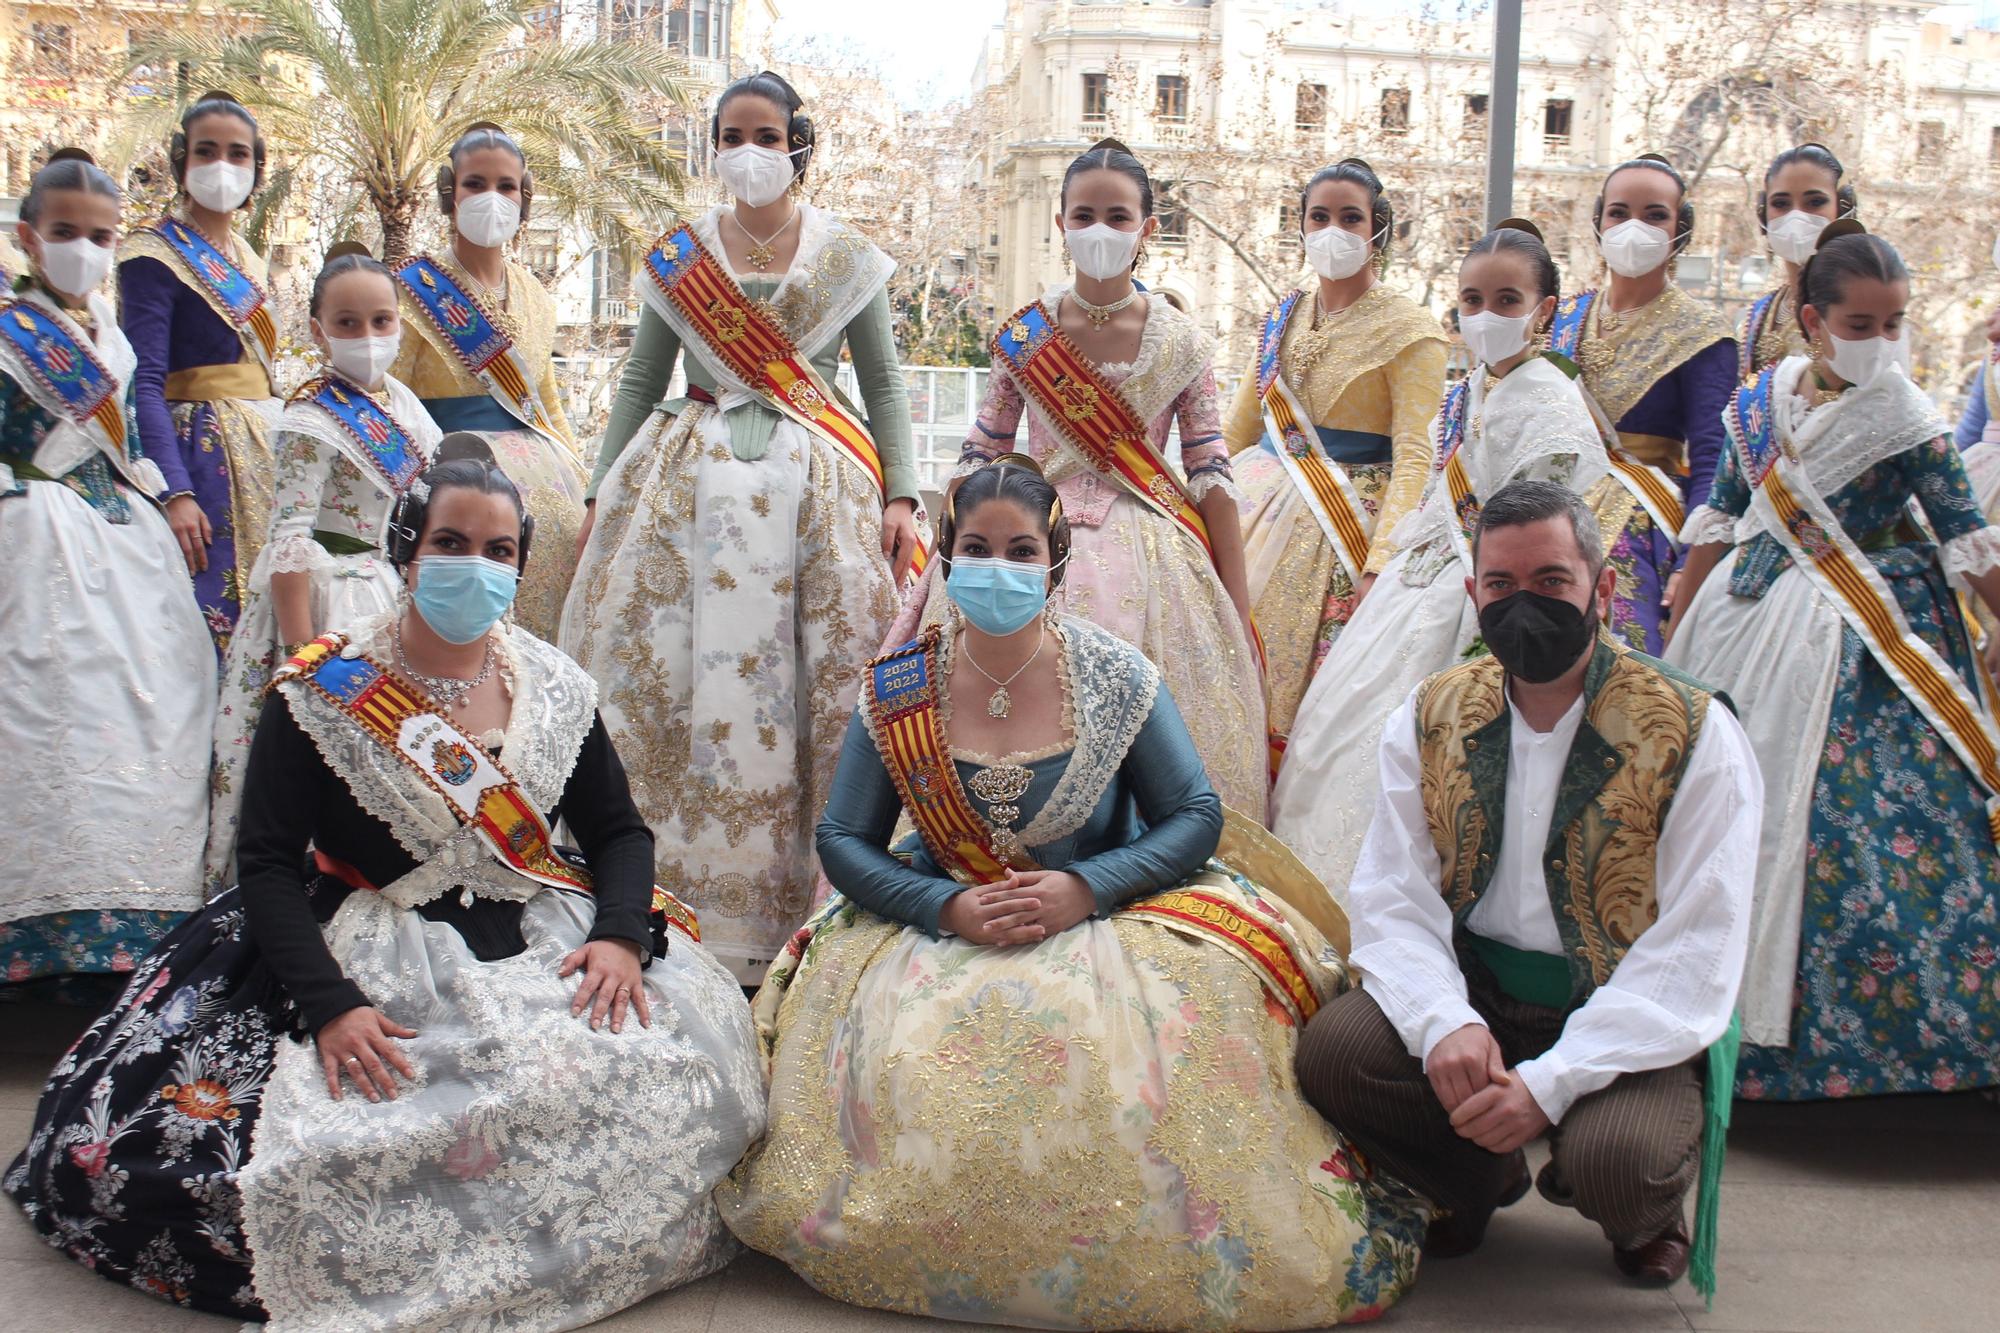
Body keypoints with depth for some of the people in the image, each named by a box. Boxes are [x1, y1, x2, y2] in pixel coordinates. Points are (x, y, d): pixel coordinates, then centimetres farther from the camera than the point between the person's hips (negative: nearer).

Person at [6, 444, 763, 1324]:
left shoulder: (554, 688, 7)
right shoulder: (323, 692, -4)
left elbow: (619, 832, 10)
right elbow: (268, 863, -9)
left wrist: (620, 934, -12)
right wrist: (328, 1003, -23)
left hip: (544, 946, 3)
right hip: (384, 961, -3)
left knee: (669, 1049, -21)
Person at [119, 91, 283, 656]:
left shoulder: (247, 258, 16)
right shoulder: (155, 255, -7)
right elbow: (144, 385, -15)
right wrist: (175, 494, -24)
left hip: (267, 455, 8)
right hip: (200, 453, -7)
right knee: (210, 623, -12)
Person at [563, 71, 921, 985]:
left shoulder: (846, 257, 8)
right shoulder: (677, 255, 11)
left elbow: (885, 385, 8)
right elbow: (639, 381, 13)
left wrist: (899, 495, -3)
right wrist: (602, 494, 7)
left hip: (817, 487, -1)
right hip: (690, 483, 1)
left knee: (821, 688, -6)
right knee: (662, 679, -6)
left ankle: (797, 912, 2)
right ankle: (675, 906, 2)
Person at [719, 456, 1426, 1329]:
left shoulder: (1116, 677, -3)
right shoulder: (896, 690, -1)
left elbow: (1196, 817, -4)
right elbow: (843, 840, -1)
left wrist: (1085, 889, -20)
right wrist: (949, 907, -18)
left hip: (1105, 919, -1)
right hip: (942, 926, 1)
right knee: (905, 1057, -28)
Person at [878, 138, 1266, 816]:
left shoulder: (1182, 342, 1)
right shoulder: (1022, 334, 3)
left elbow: (1212, 477, 1)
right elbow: (979, 460, 6)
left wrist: (1241, 618, -1)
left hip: (1150, 554, 0)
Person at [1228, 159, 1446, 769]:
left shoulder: (1408, 328, -7)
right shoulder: (1285, 316, 12)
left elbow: (1414, 455, -15)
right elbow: (1236, 426, 16)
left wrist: (1379, 565, -25)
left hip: (1347, 521, -5)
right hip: (1261, 502, 5)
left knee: (1307, 689, -5)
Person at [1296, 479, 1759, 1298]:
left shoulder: (1694, 736, -11)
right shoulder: (1431, 719, 1)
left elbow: (1695, 954, -16)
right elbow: (1392, 899, -3)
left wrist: (1552, 1080, -26)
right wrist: (1443, 1022, -25)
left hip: (1629, 1025, -3)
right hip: (1472, 994, 4)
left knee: (1615, 1158, -33)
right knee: (1330, 1050, -22)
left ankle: (1645, 1216, 10)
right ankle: (1478, 1182, 11)